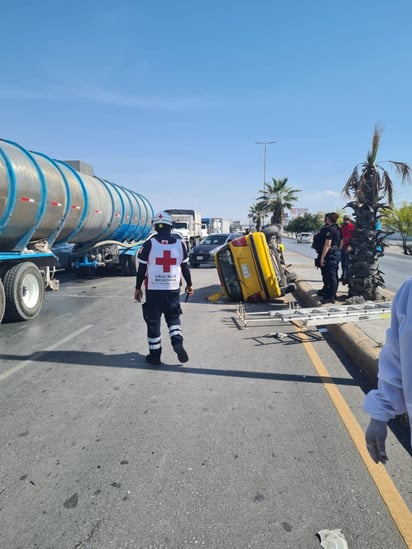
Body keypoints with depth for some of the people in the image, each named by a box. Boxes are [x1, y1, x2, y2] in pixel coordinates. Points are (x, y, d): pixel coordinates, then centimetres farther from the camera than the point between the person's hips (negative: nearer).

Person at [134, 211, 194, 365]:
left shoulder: (149, 244, -6)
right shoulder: (180, 244, 1)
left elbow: (141, 268, -4)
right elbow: (185, 267, 8)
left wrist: (138, 288, 6)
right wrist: (189, 284, 20)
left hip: (153, 290, -2)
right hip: (173, 290, 2)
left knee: (153, 322, 8)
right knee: (173, 317, 19)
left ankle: (155, 355, 13)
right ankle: (177, 342, -4)